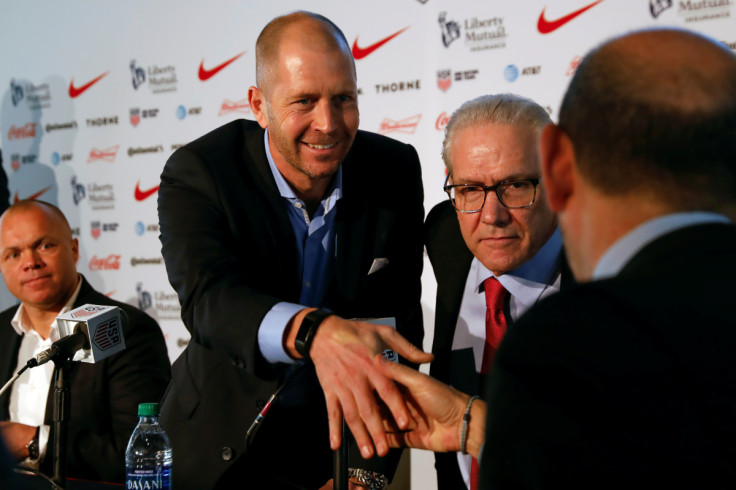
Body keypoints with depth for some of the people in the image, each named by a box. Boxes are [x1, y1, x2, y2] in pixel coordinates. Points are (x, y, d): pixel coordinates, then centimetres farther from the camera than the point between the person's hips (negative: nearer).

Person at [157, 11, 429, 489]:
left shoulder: (396, 171, -10)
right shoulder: (196, 174, -19)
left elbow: (400, 323, -7)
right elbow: (206, 297, -35)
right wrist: (314, 331, -56)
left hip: (343, 430, 1)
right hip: (222, 442, -1)